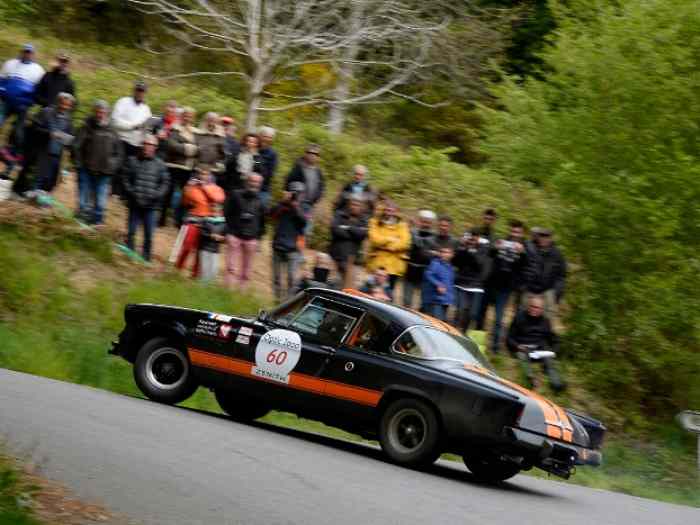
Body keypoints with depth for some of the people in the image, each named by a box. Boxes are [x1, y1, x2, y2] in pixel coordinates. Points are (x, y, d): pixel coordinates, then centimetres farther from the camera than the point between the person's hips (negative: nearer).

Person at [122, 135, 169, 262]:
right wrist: (131, 193, -8)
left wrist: (155, 195, -10)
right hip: (134, 204, 1)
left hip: (151, 205, -1)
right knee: (131, 231, 5)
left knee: (149, 234, 2)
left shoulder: (160, 165, 1)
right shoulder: (132, 161, 3)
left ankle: (146, 256, 13)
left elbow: (165, 183, 3)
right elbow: (126, 179, 4)